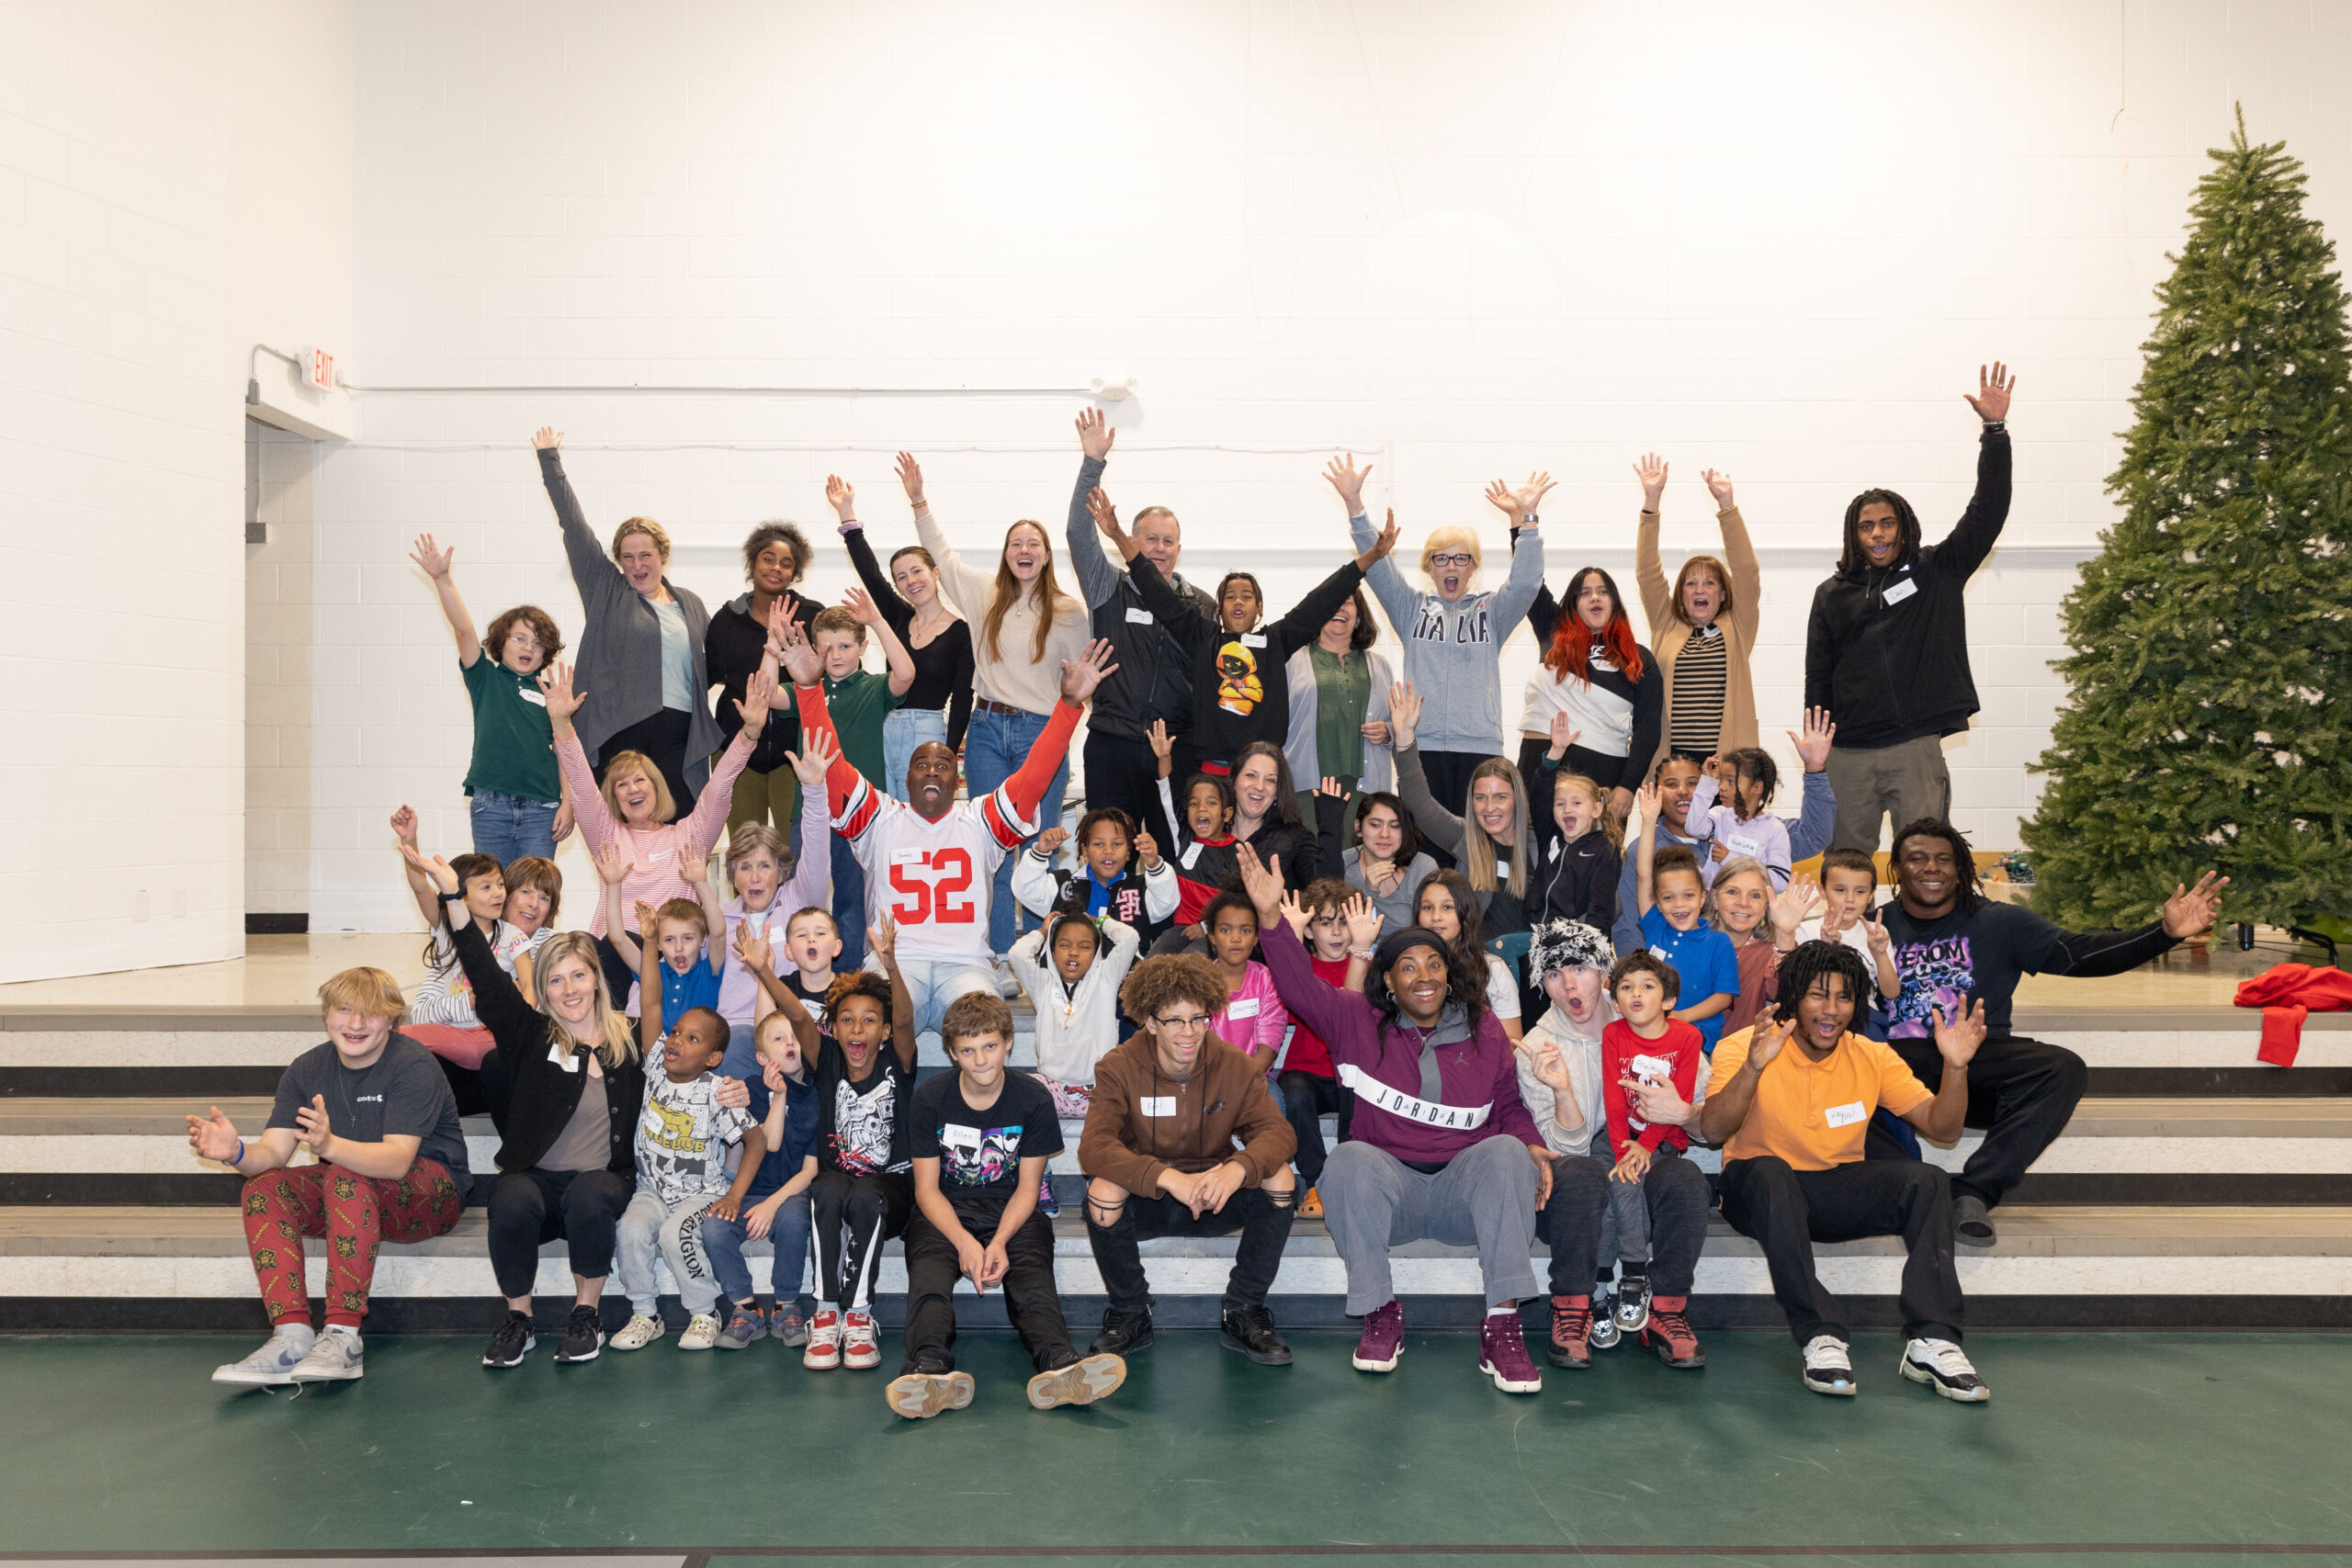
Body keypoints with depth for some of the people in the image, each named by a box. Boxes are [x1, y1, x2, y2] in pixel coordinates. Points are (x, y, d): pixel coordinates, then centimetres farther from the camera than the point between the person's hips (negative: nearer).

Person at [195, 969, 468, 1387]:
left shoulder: (413, 1065, -19)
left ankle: (343, 1337, -33)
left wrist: (329, 1145, -49)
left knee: (346, 1179, -33)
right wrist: (236, 1153, -34)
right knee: (261, 1191, -17)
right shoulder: (307, 1070, -1)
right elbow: (273, 1152, -10)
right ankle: (292, 1336, -25)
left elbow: (397, 1161, -31)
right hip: (350, 1193, 6)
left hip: (429, 1193, -6)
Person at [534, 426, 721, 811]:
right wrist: (550, 460, 10)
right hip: (622, 733, -2)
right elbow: (574, 526, 9)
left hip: (678, 738, 2)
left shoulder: (690, 604, 17)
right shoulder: (606, 591, 9)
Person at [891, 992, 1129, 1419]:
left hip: (1011, 1211, 0)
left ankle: (1059, 1366, -58)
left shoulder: (1033, 1099, -2)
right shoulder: (931, 1099, -2)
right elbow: (927, 1187, -3)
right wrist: (963, 1241, -22)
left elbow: (1027, 1187, 0)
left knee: (1032, 1271, -31)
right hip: (945, 1211, 0)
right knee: (928, 1270, -32)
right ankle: (932, 1369, -60)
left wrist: (1000, 1241, -19)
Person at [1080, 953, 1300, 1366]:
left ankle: (1243, 1313, -5)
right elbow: (1094, 1147, -27)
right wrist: (1168, 1178, -43)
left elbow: (1277, 1133, -18)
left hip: (1214, 1200, 2)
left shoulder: (1236, 1066, -7)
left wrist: (1238, 1168, -41)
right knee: (1103, 1189, -33)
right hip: (1145, 1203, -1)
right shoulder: (1119, 1069, -14)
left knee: (1280, 1178, -24)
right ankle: (1130, 1315, -5)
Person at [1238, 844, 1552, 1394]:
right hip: (1386, 1191, -1)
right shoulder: (1357, 1022, 5)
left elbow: (1509, 1106, 16)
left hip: (1463, 1191, 1)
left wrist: (1531, 1147, -5)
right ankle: (1380, 1312, -16)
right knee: (1349, 1159, -33)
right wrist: (1271, 915, -20)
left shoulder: (1485, 1032, 9)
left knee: (1506, 1153, -29)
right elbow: (1299, 986, -6)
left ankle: (1502, 1324, -27)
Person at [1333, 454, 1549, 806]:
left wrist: (1525, 518, -16)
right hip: (1419, 743, 0)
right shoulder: (1412, 608, 14)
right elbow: (1377, 568, 4)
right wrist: (1354, 503, -8)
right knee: (1422, 831, -4)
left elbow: (1525, 583, -3)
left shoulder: (1490, 609, 13)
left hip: (1479, 743, 0)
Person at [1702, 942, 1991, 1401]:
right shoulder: (1743, 1048, -11)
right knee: (1769, 1172, -37)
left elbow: (1941, 1127, -1)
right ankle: (1822, 1338, -35)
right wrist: (1753, 1067, -41)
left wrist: (1956, 1067, -18)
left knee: (1926, 1181, -20)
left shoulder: (1872, 1058, 2)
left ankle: (1931, 1342, -25)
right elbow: (1712, 1130, -25)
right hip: (1762, 1192, -4)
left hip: (1838, 1190, 4)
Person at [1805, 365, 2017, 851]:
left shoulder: (1937, 572, 8)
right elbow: (1818, 677, 11)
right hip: (1848, 755, 1)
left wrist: (1995, 430, -11)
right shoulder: (1832, 593, 11)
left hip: (1917, 750, -1)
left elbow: (1986, 512, -2)